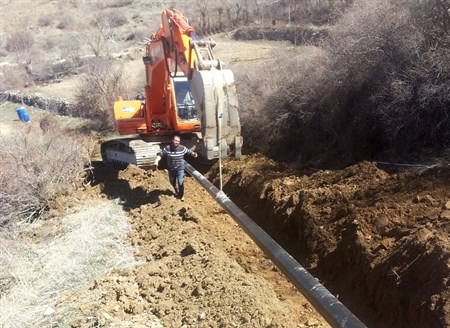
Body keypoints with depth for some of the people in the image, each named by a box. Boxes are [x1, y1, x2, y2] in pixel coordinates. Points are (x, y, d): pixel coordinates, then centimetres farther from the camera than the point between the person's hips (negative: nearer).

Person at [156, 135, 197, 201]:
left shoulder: (182, 148, -12)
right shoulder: (167, 148, -12)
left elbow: (189, 152, -2)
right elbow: (160, 154, -7)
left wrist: (194, 154, -22)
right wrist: (157, 161, -23)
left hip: (180, 168, -2)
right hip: (171, 168, 2)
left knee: (180, 182, -8)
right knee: (172, 182, 21)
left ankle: (181, 195, 15)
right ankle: (176, 188, 57)